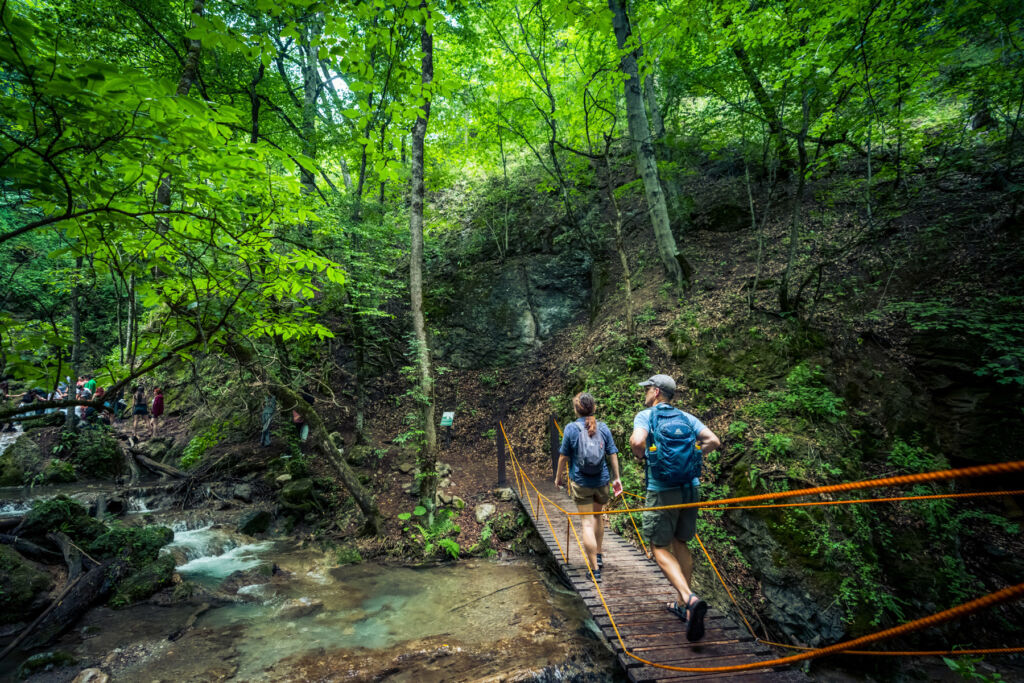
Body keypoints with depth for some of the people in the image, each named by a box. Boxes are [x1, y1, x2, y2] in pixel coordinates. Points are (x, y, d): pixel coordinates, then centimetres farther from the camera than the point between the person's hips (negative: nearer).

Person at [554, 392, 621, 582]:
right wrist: (616, 477, 14)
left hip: (580, 482, -3)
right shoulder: (603, 428, 0)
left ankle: (595, 569, 2)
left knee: (587, 524, 2)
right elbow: (613, 454, 3)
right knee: (598, 517, 24)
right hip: (601, 481, 4)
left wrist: (558, 476, 9)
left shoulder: (571, 428, -8)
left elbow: (563, 456, -5)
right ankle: (598, 556, 39)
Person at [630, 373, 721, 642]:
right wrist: (690, 456, 10)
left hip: (662, 491, -5)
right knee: (680, 545, 18)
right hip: (690, 489, 6)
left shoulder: (645, 415, -5)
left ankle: (690, 599, -16)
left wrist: (640, 455, -3)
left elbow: (637, 441, -24)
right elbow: (713, 441, 0)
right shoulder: (686, 418, 9)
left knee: (661, 549, 4)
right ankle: (683, 604, 27)